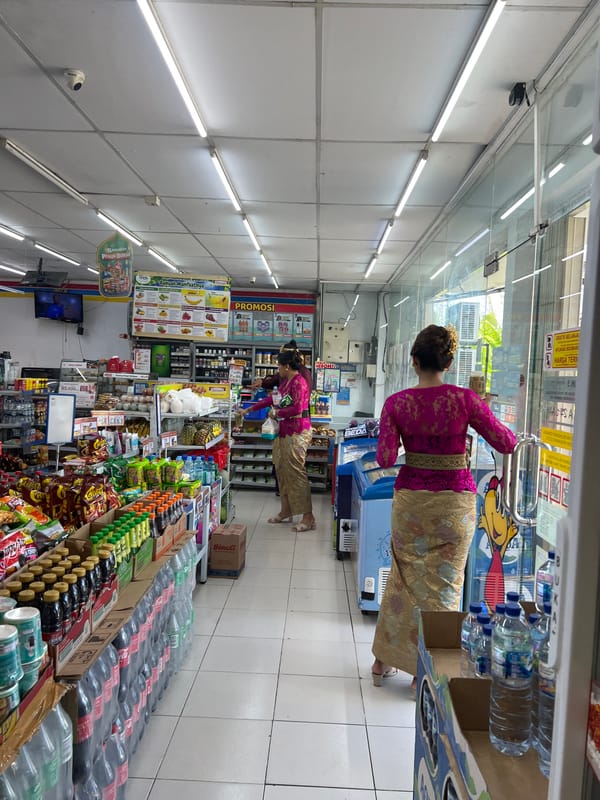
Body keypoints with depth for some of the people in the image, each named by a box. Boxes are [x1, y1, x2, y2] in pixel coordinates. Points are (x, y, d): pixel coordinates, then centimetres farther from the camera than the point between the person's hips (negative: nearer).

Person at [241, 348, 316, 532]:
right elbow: (272, 398, 25)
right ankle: (286, 511, 25)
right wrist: (249, 410, 29)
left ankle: (308, 517, -2)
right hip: (285, 432, 10)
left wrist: (277, 413, -8)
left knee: (296, 472, -8)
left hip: (297, 433, -10)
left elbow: (297, 408, -23)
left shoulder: (299, 382, -14)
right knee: (282, 471, 14)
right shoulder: (286, 381, 15)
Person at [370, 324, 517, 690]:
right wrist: (484, 413, 11)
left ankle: (385, 659, 33)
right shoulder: (464, 399, -11)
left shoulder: (397, 403, -8)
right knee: (444, 584, 12)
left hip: (410, 500, 2)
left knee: (403, 577, 18)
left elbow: (386, 458, -12)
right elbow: (507, 444, -4)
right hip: (455, 500, -1)